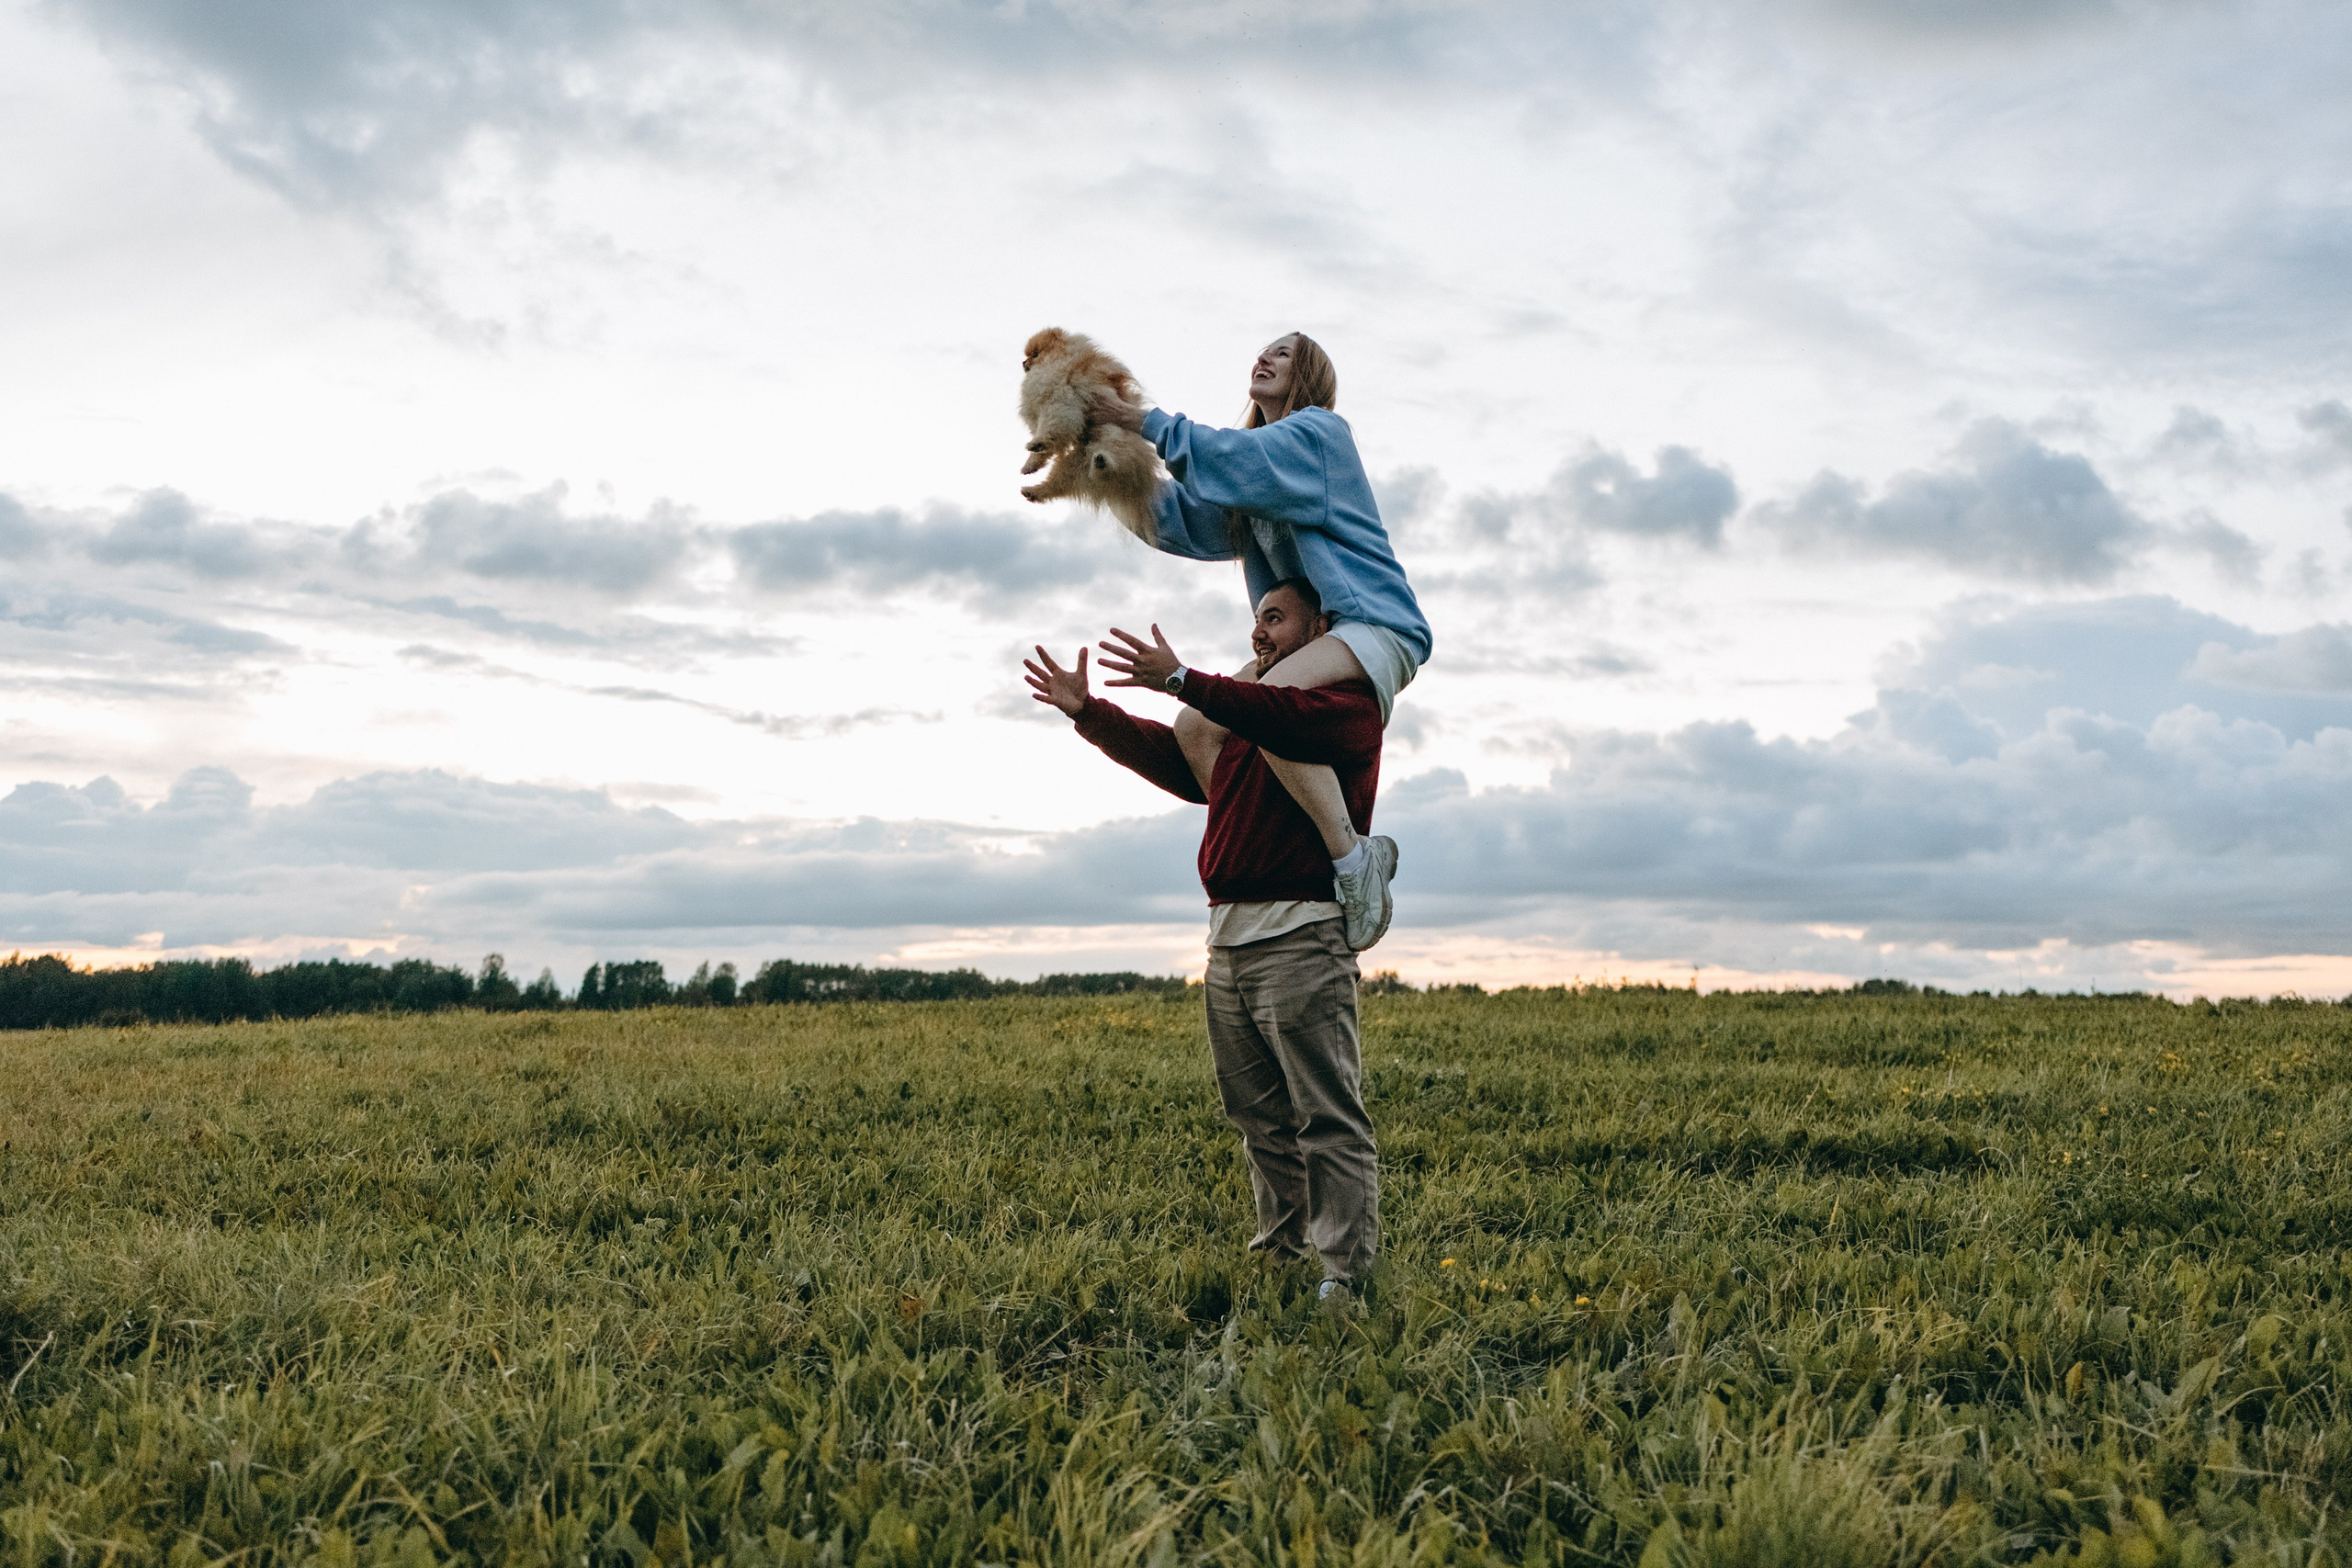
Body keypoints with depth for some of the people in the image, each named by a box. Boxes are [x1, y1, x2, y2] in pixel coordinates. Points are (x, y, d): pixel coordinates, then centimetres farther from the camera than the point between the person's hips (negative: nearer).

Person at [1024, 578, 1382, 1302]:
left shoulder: (1349, 700, -2)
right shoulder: (1240, 713, 26)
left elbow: (1292, 718, -23)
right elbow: (1166, 752, 23)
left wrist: (1184, 681, -29)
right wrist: (1089, 711, 10)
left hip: (1300, 936, -9)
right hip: (1228, 936, 9)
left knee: (1326, 1116, -8)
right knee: (1257, 1111, 13)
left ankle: (1347, 1275, -6)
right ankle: (1282, 1248, 23)